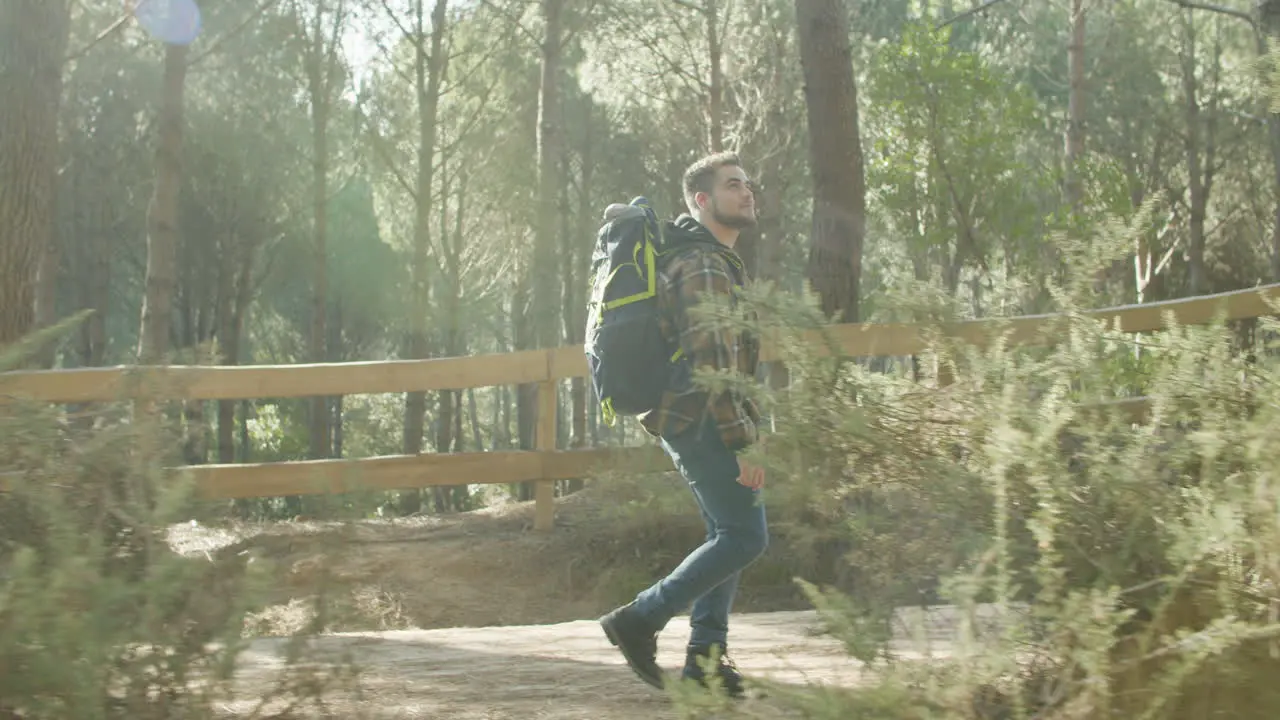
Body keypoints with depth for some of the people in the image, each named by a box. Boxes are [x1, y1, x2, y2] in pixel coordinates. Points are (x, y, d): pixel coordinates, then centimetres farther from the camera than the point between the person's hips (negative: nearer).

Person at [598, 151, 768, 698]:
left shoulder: (716, 260, 19)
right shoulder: (706, 266, -16)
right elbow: (714, 363, -23)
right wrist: (743, 445, -25)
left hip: (690, 421, 10)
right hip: (700, 422, -10)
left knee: (728, 534, 12)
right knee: (746, 536, -9)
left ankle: (705, 655, 14)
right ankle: (640, 620, -6)